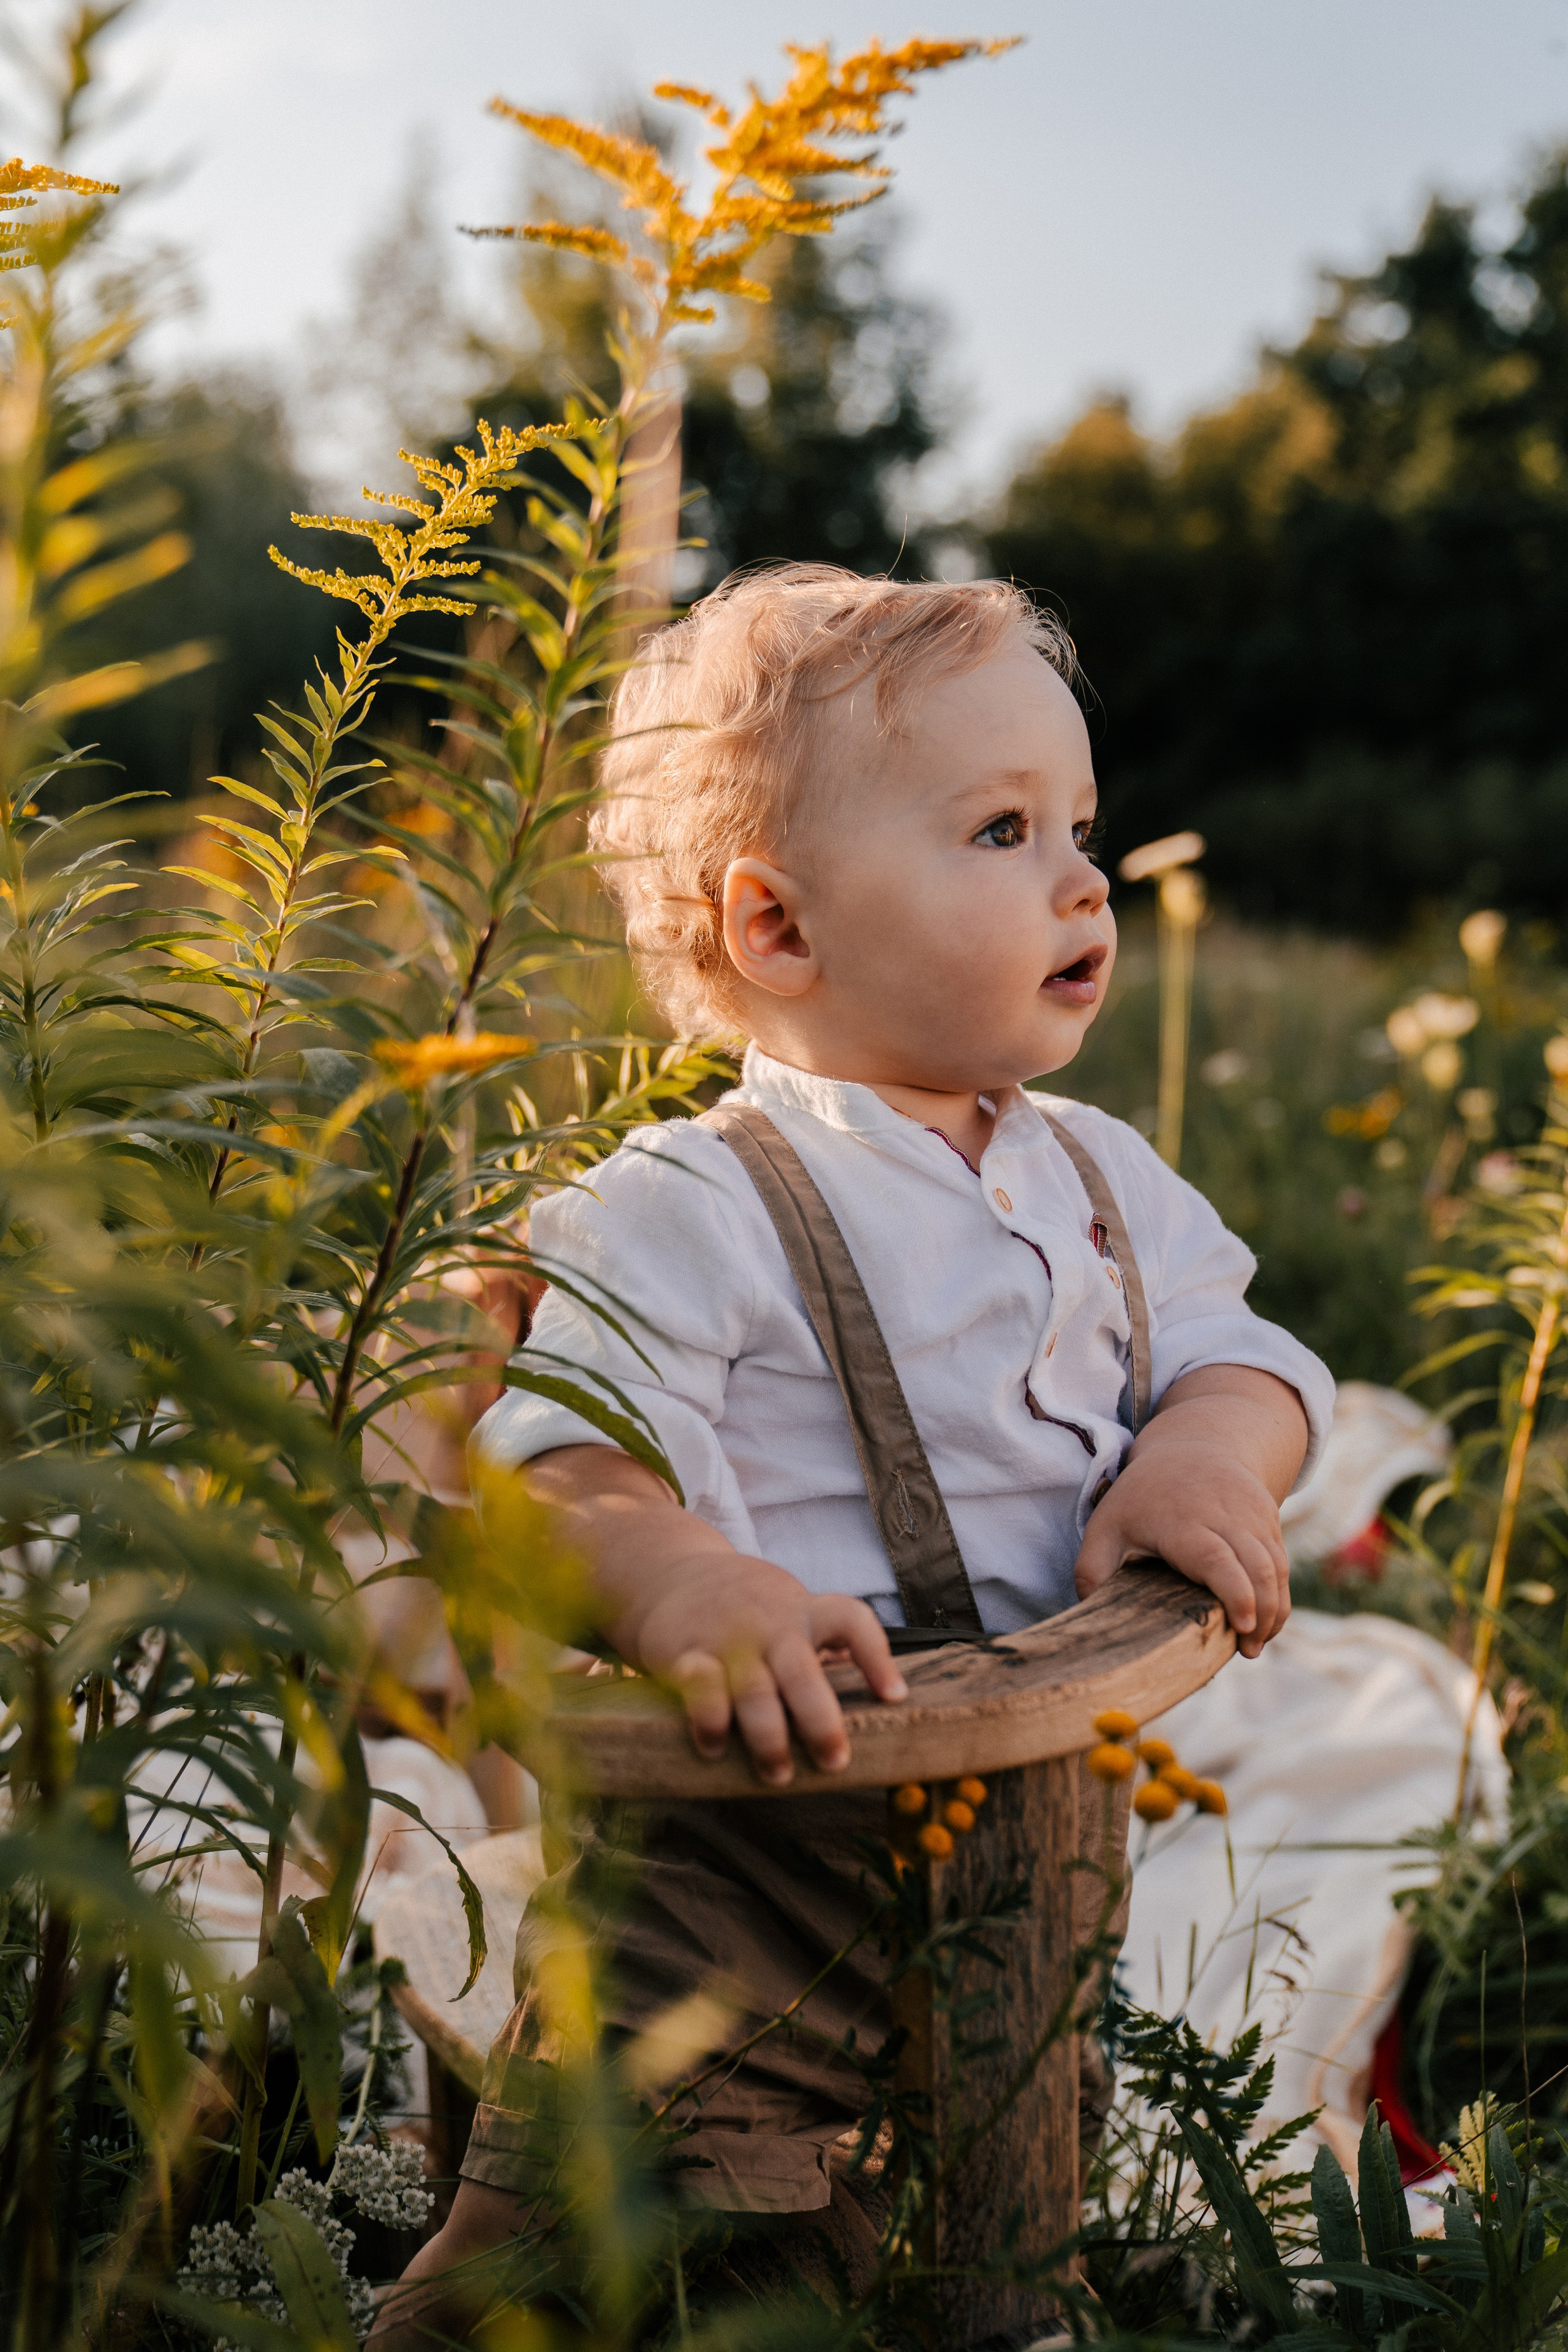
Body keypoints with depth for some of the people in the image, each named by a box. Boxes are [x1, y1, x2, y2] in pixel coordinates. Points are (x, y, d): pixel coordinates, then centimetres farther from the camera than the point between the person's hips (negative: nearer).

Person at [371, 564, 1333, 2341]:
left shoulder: (1099, 1178, 10)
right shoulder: (689, 1209, -13)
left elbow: (1232, 1346, 13)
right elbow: (559, 1453, -23)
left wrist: (1212, 1453, -10)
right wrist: (676, 1581, -43)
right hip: (763, 1838, -6)